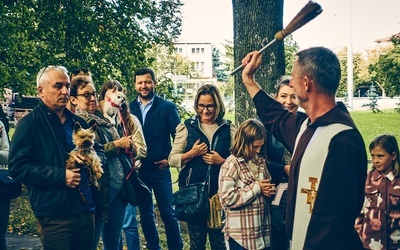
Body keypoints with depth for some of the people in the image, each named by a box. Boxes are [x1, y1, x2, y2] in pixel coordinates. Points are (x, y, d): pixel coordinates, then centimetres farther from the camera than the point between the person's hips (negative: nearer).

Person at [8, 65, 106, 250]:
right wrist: (61, 176, -19)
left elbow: (100, 151, 20)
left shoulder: (78, 122, 15)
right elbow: (17, 166, -12)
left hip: (87, 209, 6)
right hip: (55, 215, -6)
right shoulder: (29, 124, -5)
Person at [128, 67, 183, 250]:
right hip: (137, 170, 3)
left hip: (160, 169, -3)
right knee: (145, 214, 12)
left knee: (168, 214, 2)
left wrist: (171, 159, -6)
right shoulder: (129, 108, 5)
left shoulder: (167, 107, -2)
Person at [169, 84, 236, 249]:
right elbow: (172, 159, 1)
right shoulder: (187, 127, 2)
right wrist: (192, 153, -14)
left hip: (220, 192, 0)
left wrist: (222, 161, -14)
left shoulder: (228, 128, 3)